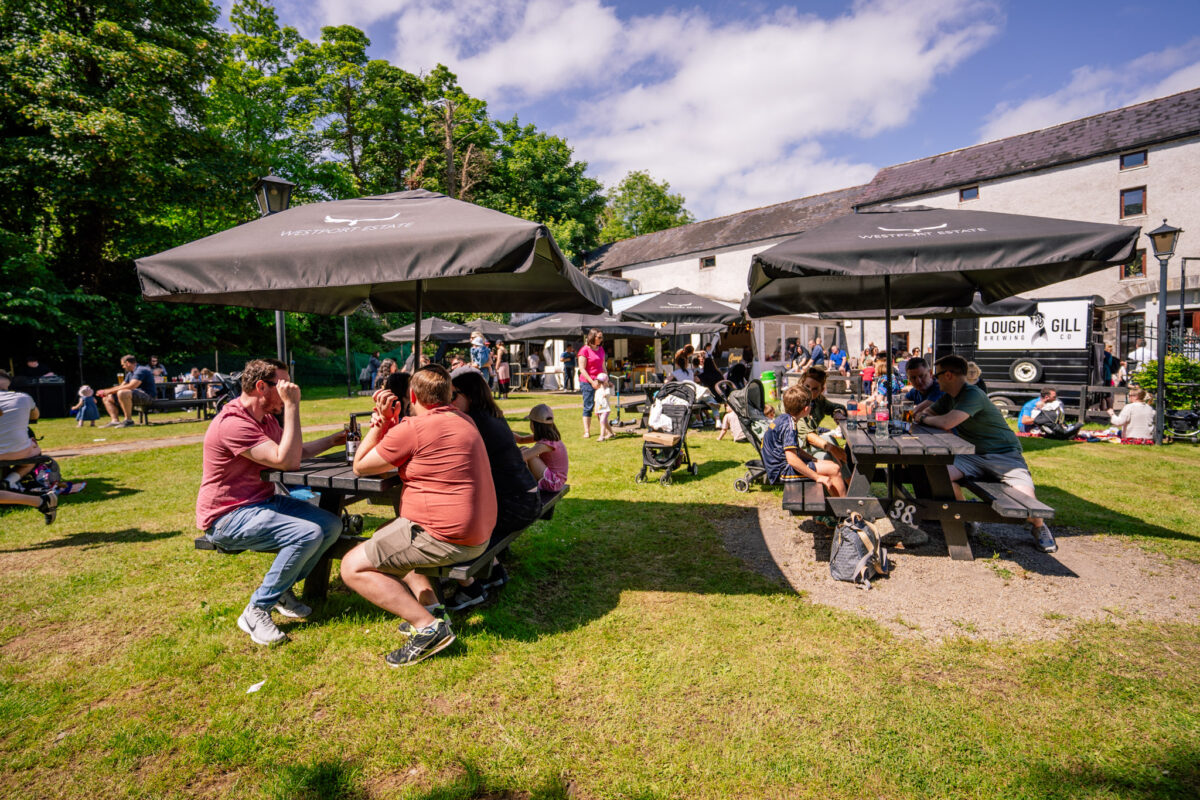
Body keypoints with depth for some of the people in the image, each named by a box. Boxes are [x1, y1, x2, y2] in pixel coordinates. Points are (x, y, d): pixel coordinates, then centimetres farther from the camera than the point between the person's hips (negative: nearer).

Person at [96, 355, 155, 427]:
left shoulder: (141, 370, -13)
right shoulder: (130, 374, 20)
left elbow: (131, 386, -24)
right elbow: (122, 386, 21)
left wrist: (110, 391, -16)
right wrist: (106, 391, 7)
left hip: (147, 396, -11)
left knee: (122, 393, -36)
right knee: (107, 398, 13)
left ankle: (128, 420, -26)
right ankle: (115, 421, -5)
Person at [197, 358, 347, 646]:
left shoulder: (266, 418, 9)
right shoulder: (233, 423, -23)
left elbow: (297, 451, 21)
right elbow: (287, 461, -29)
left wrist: (333, 439, 10)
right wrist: (292, 406, -28)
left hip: (263, 502, 9)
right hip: (228, 517, -9)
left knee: (331, 525, -6)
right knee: (308, 533, -28)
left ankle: (282, 589, 10)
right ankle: (256, 611, -11)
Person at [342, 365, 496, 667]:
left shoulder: (413, 428, -15)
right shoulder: (462, 420, 13)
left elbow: (359, 466, -1)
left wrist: (379, 423, 5)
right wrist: (387, 422, 7)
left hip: (444, 538, -10)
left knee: (352, 567, -1)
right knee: (383, 537, 29)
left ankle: (428, 626, -7)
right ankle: (430, 605, 15)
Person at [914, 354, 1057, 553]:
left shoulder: (973, 395, -19)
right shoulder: (949, 397, 11)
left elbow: (946, 423, -31)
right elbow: (926, 413, 23)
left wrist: (925, 419, -11)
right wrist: (923, 416, -1)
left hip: (1005, 454, -7)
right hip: (974, 455, 7)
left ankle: (1039, 527, 10)